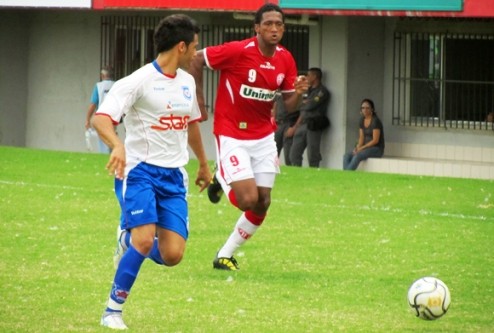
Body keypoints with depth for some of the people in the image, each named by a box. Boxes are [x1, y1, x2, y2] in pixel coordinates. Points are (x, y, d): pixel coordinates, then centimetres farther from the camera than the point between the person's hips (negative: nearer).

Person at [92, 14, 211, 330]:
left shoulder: (187, 81, 12)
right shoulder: (139, 81, -11)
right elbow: (101, 118, -23)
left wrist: (204, 164, 38)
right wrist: (118, 145, -42)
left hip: (174, 176, 6)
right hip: (140, 170, -6)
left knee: (172, 255, -7)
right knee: (145, 240, -24)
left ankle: (129, 239, 28)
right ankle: (113, 312, -6)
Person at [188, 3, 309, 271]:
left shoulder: (285, 60, -2)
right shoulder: (237, 51, -19)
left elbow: (289, 106, 2)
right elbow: (196, 60, -8)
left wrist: (299, 92, -20)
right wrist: (198, 98, -6)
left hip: (263, 137, 6)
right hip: (232, 135, -6)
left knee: (262, 204, 3)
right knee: (248, 200, -16)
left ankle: (225, 255, 22)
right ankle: (221, 180, 19)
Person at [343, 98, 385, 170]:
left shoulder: (375, 121, -14)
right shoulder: (362, 121, 9)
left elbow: (375, 140, -17)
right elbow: (361, 138, 9)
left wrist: (361, 148, -20)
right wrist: (357, 148, -11)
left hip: (377, 149, -7)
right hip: (366, 148, 7)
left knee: (357, 156, -33)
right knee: (347, 156, -16)